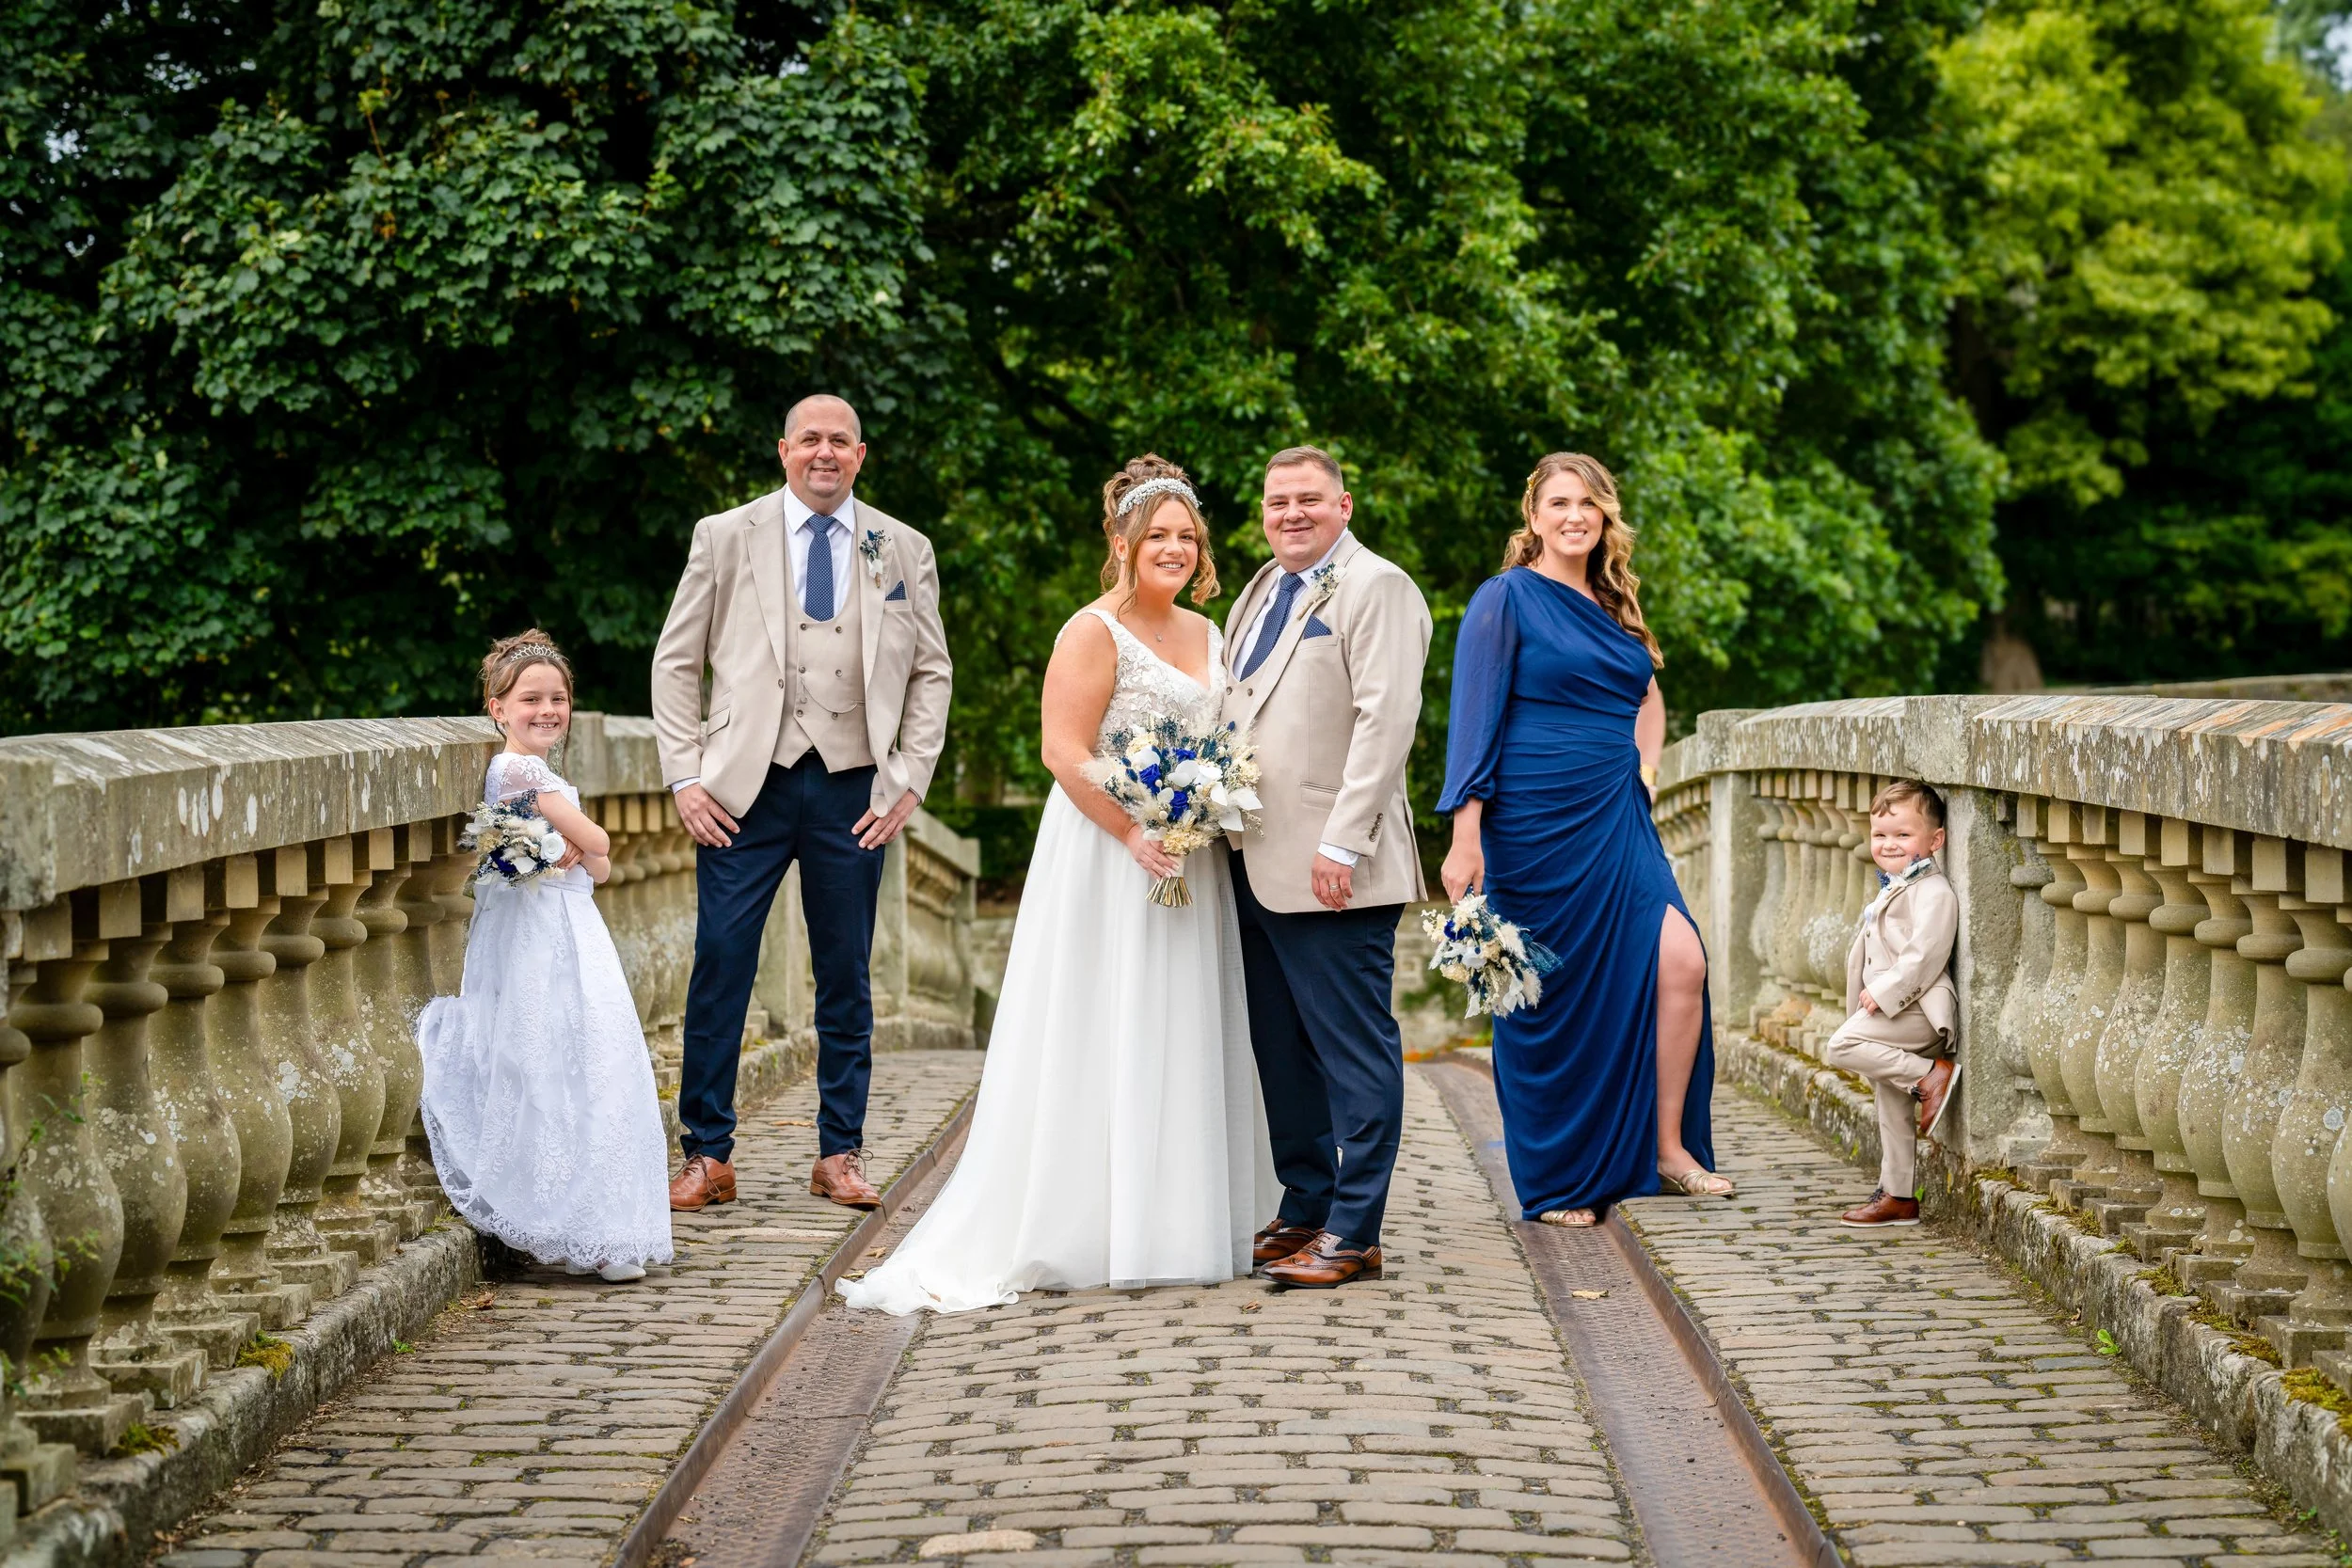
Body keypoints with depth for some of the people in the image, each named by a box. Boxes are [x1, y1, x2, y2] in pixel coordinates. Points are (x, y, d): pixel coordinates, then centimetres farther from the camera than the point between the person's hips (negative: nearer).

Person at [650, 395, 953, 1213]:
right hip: (745, 787, -1)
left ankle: (841, 1153, 18)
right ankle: (708, 1155, 4)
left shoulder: (904, 551, 8)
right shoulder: (724, 537, 5)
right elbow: (676, 661, 6)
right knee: (720, 967, -4)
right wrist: (686, 776, -2)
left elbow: (931, 673, 12)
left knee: (846, 977, 8)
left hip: (854, 790, 1)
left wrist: (909, 780, 2)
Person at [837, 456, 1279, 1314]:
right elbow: (1064, 751, -16)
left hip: (1188, 861, 8)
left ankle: (1175, 1223, 17)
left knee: (1183, 1039, 10)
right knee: (1106, 1039, -6)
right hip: (1105, 856, -8)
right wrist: (1134, 835, -22)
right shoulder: (1094, 632, -9)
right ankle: (1095, 1233, -2)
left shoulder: (1204, 633, 14)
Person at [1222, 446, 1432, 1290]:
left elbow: (1386, 721, -16)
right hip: (1256, 864, 9)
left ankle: (1354, 1234, 0)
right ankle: (1304, 1210, 22)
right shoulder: (1260, 593, 19)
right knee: (1282, 1050, 13)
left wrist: (1341, 844, -21)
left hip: (1331, 869, -9)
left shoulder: (1377, 589, -7)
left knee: (1352, 1049, -3)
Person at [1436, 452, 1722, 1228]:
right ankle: (1556, 1184, 10)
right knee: (1554, 1000, -1)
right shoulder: (1507, 599, -5)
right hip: (1538, 824, -6)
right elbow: (1475, 720, -9)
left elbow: (1647, 699, 30)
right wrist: (1465, 835, -16)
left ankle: (1667, 1145, 2)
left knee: (1681, 963, -9)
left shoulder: (1612, 606, 14)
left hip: (1617, 822, 6)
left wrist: (1643, 767, 13)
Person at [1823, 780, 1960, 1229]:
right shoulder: (1891, 891, 22)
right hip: (1891, 1012, 10)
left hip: (1915, 1008, -10)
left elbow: (1924, 955, -22)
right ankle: (1898, 1196, 19)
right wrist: (1873, 996, 15)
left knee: (1842, 1046, -26)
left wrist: (1882, 992, -22)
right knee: (1891, 1106, 12)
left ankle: (1932, 1074, -20)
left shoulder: (1932, 892, -11)